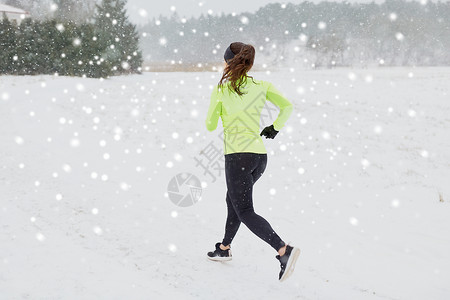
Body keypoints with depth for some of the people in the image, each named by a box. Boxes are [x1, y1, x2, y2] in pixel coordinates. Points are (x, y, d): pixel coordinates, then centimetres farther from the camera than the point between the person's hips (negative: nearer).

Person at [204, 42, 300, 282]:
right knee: (233, 199, 26)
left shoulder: (220, 90, -5)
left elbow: (210, 126, 3)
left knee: (245, 212, -5)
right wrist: (275, 128, 16)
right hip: (260, 155, 6)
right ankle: (224, 248, 38)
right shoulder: (262, 86, 5)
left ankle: (284, 250, -23)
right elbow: (287, 106, 2)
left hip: (238, 155, -6)